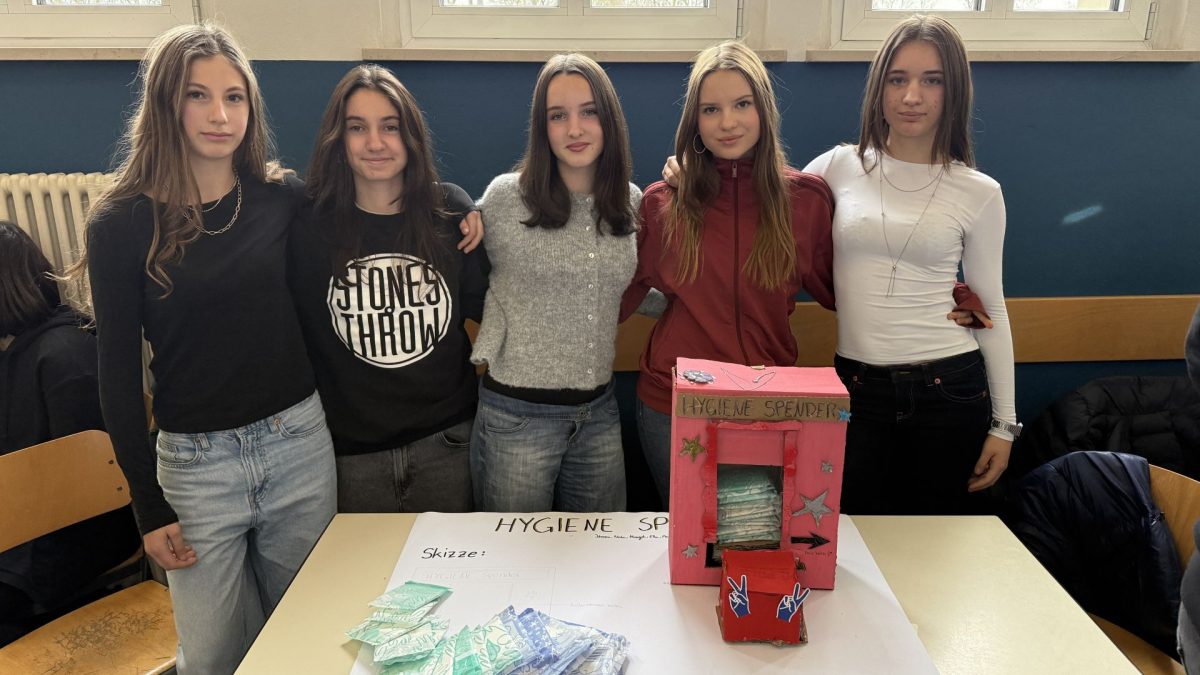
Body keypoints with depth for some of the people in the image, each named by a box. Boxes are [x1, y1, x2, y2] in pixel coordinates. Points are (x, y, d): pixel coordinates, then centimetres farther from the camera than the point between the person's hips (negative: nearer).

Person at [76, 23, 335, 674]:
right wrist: (148, 504, -4)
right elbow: (119, 371, -4)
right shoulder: (122, 223, -7)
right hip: (196, 461, -1)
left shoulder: (284, 198, -2)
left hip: (300, 442, 2)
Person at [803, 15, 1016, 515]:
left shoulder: (979, 193, 0)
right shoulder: (841, 167, 0)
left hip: (950, 389, 0)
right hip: (857, 386, 0)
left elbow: (991, 310, 5)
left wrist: (1004, 423, 5)